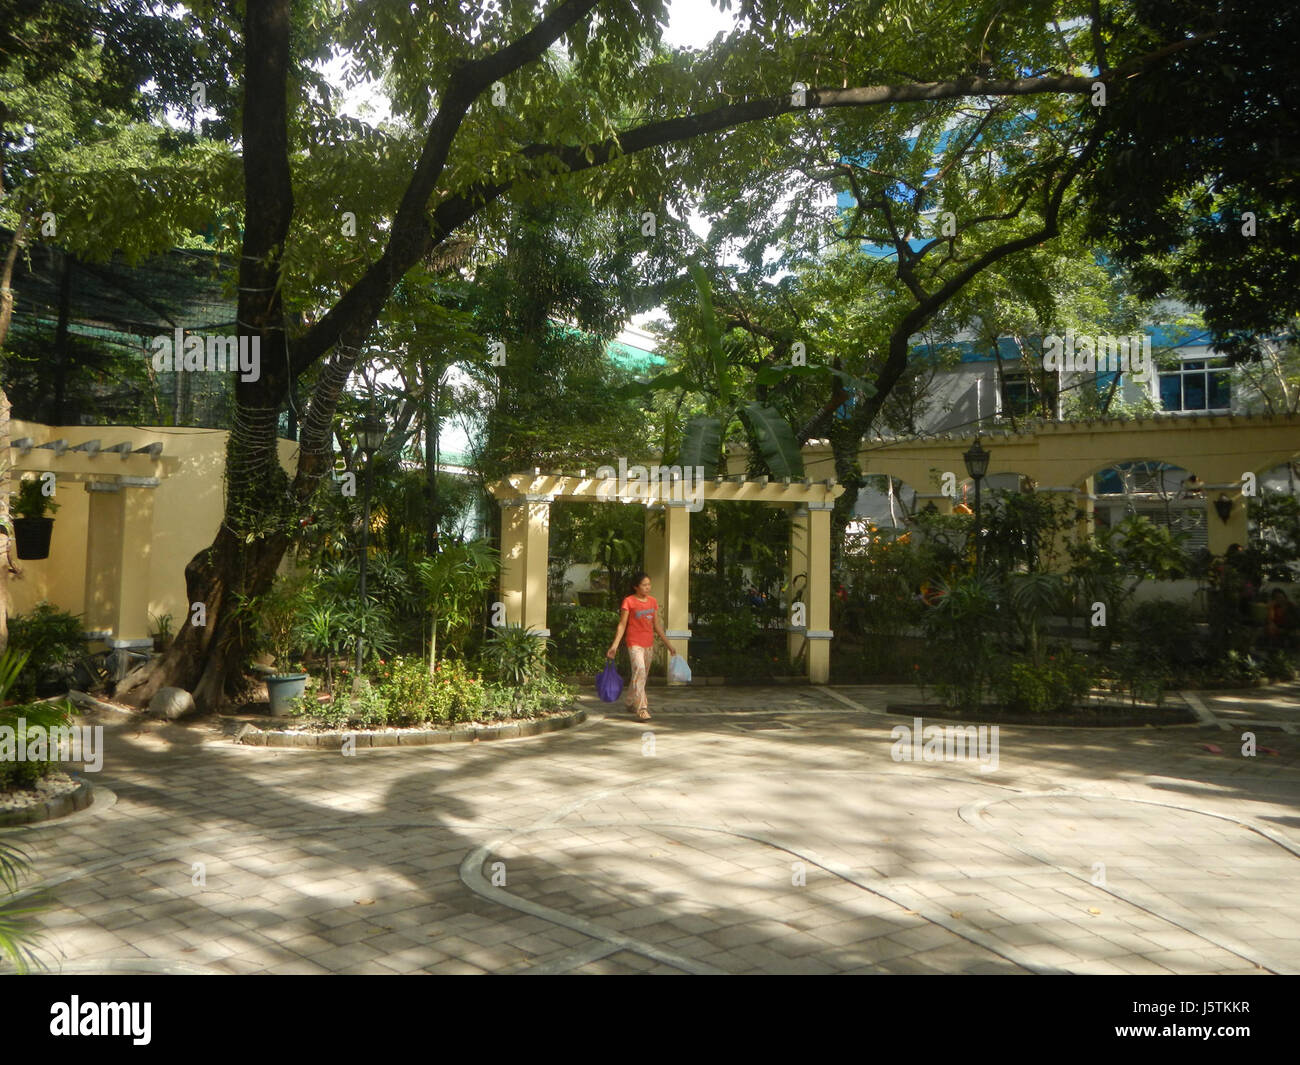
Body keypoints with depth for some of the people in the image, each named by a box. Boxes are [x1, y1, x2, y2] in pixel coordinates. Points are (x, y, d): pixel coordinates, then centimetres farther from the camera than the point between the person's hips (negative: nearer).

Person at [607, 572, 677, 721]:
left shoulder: (653, 601, 10)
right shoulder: (629, 601, -6)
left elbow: (657, 625, 16)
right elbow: (622, 625, -6)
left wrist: (668, 644, 16)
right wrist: (614, 645, -15)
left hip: (648, 644, 6)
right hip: (634, 644, -6)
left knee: (642, 675, 14)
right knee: (639, 672, -19)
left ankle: (631, 703, 33)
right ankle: (642, 709, -21)